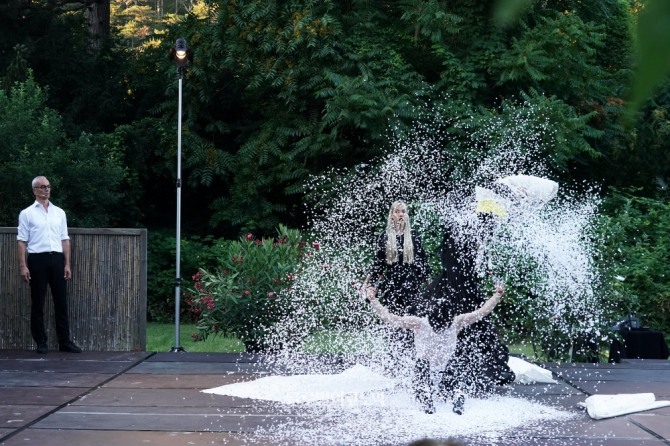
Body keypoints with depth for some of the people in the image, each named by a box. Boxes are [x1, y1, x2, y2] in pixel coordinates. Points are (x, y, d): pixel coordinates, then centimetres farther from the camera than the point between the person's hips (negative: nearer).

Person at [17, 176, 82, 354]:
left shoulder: (59, 212, 13)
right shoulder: (27, 213, 2)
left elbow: (65, 239, 13)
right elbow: (22, 241, -2)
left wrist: (67, 264, 6)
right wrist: (23, 266, -10)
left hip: (56, 259, 3)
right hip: (37, 259, -3)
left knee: (61, 301, 2)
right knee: (37, 303, 2)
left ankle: (65, 341, 6)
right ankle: (41, 342, 8)